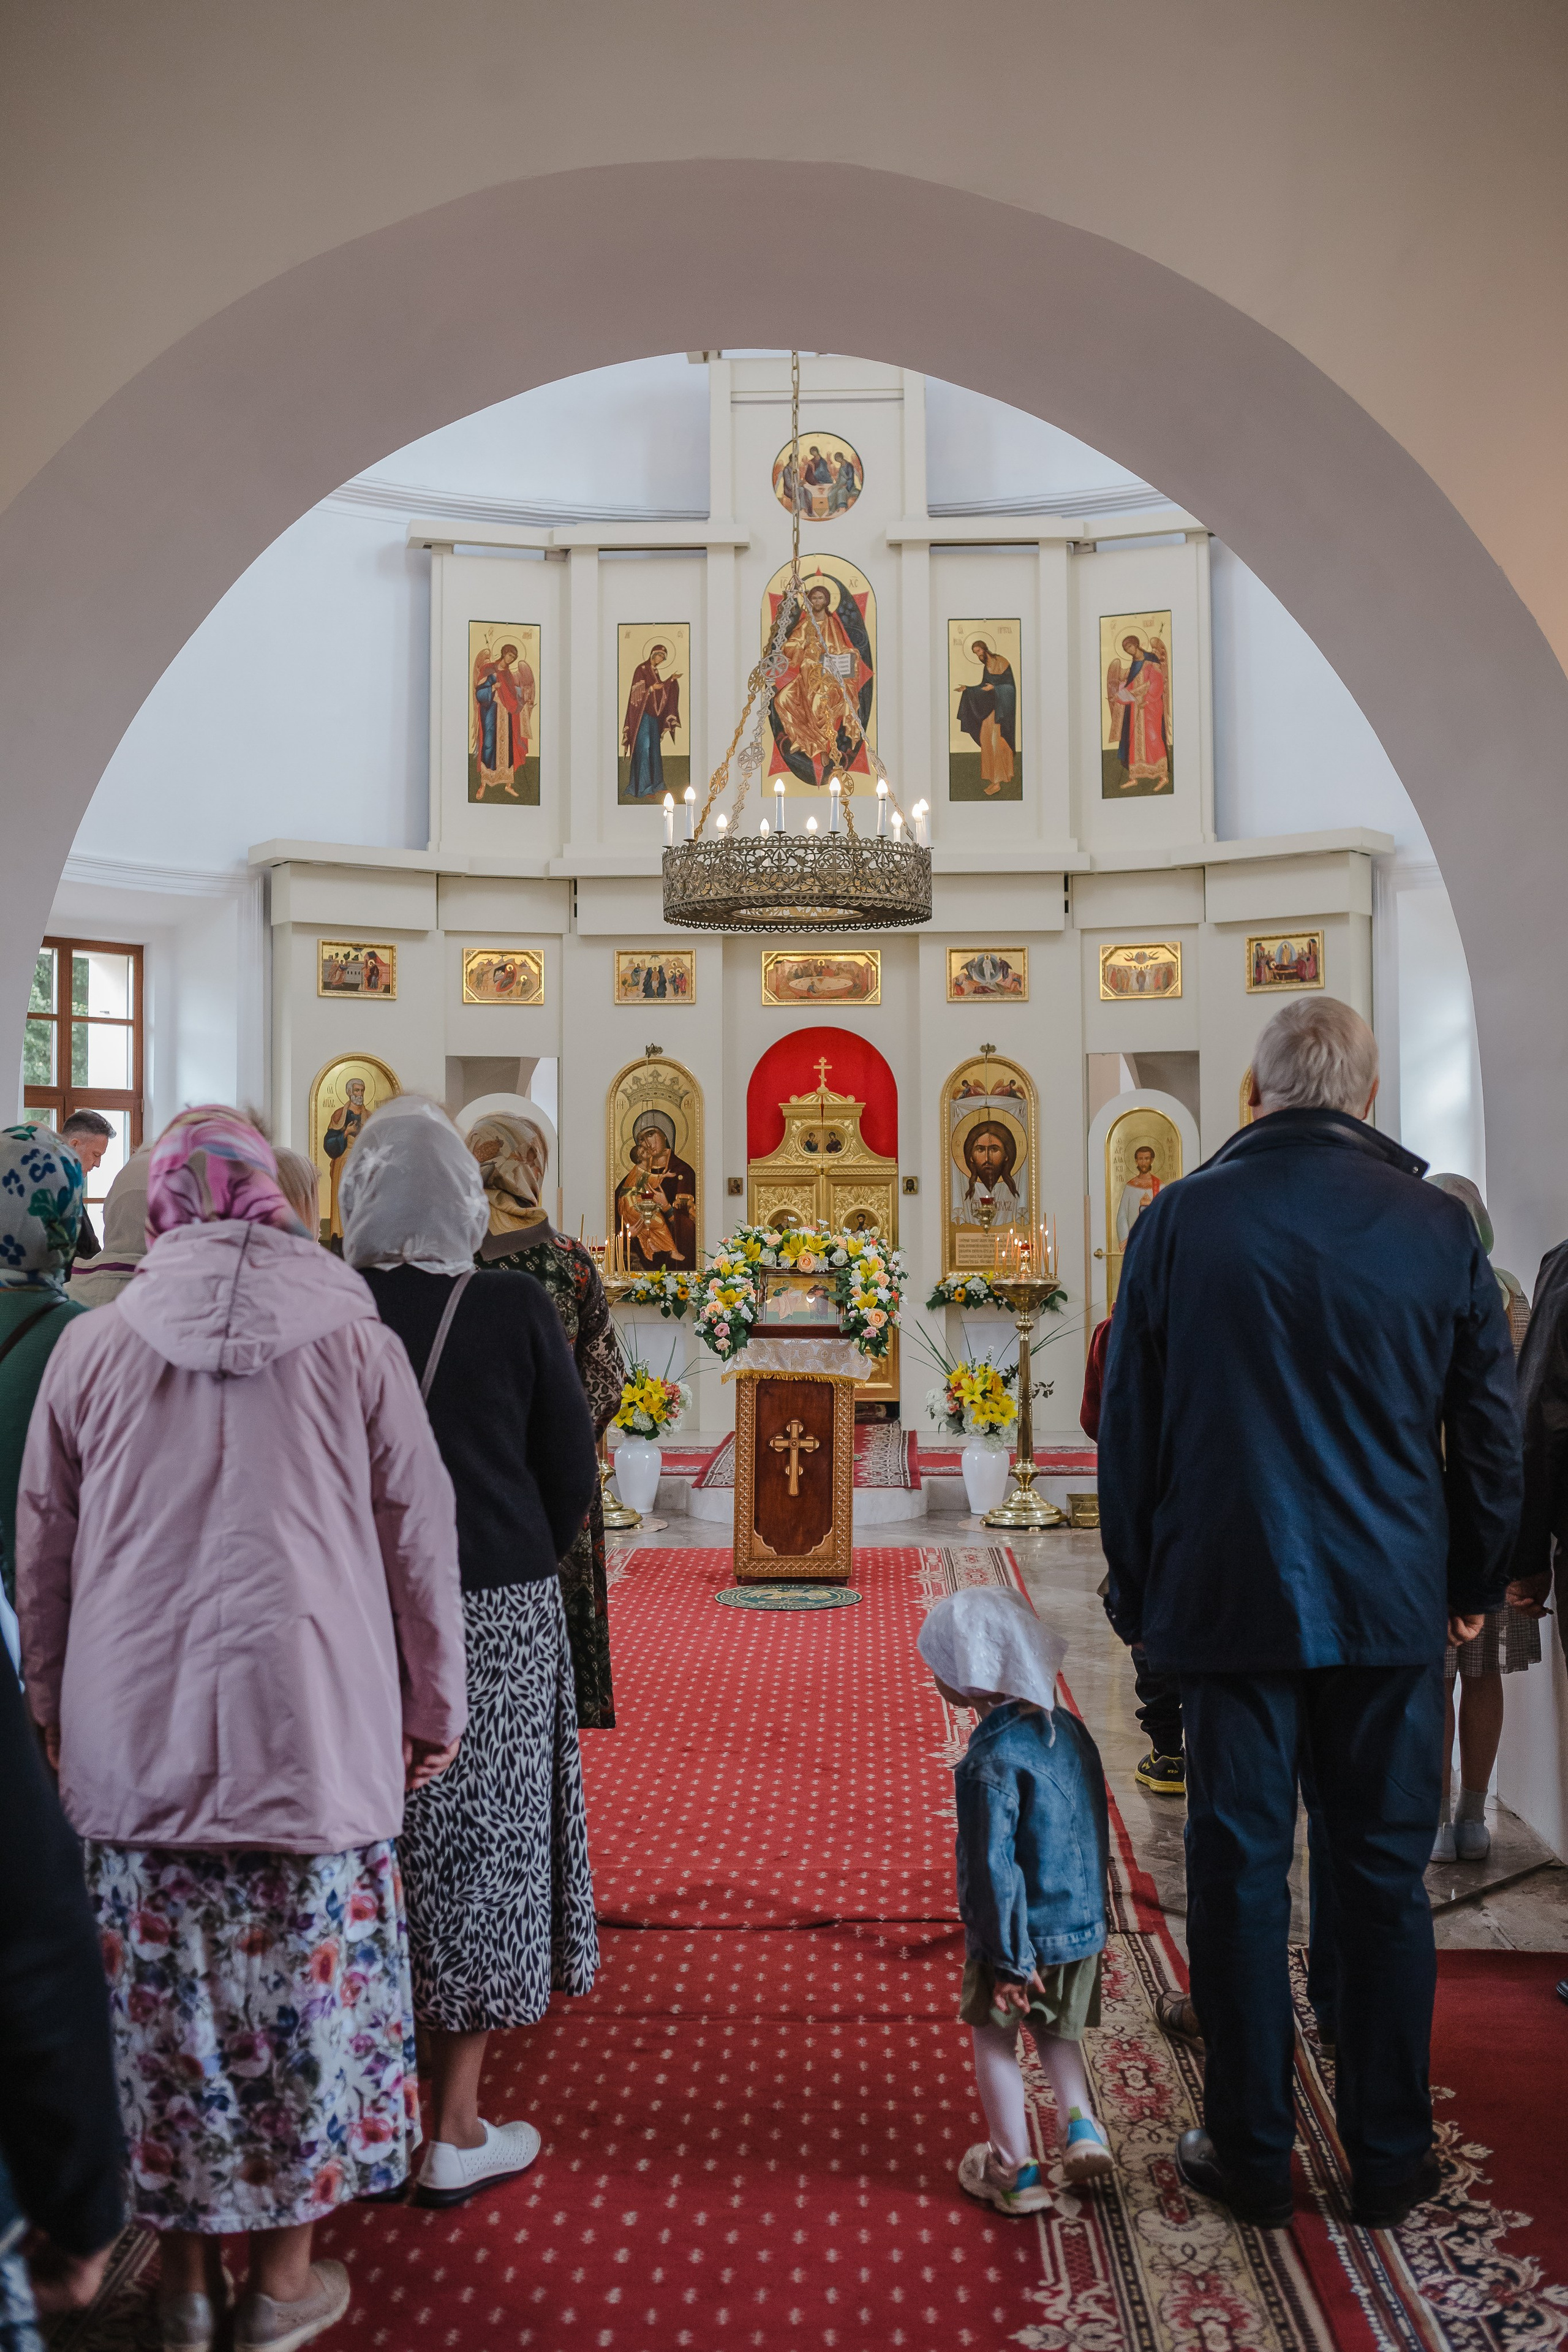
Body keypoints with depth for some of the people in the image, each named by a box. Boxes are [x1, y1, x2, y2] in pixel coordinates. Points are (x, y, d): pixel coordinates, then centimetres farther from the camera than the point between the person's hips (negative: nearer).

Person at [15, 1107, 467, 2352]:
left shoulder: (94, 1344, -1)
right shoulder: (354, 1338, -4)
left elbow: (42, 1553, 8)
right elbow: (421, 1538, -1)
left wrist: (52, 1712, 21)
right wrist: (434, 1707, 11)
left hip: (134, 1742, 2)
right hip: (315, 1732, -1)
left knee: (163, 1996, 14)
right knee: (309, 1990, 12)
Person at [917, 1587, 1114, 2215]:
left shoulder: (993, 1761, -25)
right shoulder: (1068, 1728, -1)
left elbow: (994, 1868, -23)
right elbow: (1093, 1829, 9)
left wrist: (1010, 1961, -16)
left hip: (1024, 1932, -7)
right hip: (1084, 1925, 7)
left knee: (994, 2040, 14)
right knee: (1057, 2030, 27)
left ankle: (1014, 2172, 21)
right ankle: (1080, 2123, 11)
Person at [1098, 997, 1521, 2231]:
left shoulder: (1181, 1219, -4)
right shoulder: (1438, 1224, -2)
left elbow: (1128, 1425, 0)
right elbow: (1491, 1427, 5)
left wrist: (1138, 1589, 11)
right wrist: (1475, 1582, 18)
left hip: (1230, 1600, -1)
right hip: (1391, 1604, 1)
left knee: (1240, 1868, 9)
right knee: (1383, 1873, 12)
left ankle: (1250, 2152, 20)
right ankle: (1388, 2157, 24)